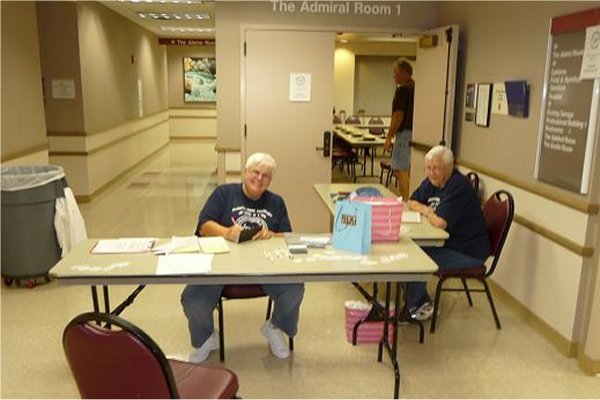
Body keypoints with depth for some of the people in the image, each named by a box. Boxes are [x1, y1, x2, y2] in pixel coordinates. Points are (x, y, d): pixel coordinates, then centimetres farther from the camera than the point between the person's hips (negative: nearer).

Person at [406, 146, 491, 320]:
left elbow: (439, 222, -30)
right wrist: (429, 210, -4)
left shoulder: (459, 186, -23)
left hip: (468, 253, -9)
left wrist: (427, 211, -8)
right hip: (448, 242, 9)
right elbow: (412, 202, 17)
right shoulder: (432, 181, 5)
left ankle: (418, 306, 6)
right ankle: (420, 301, 12)